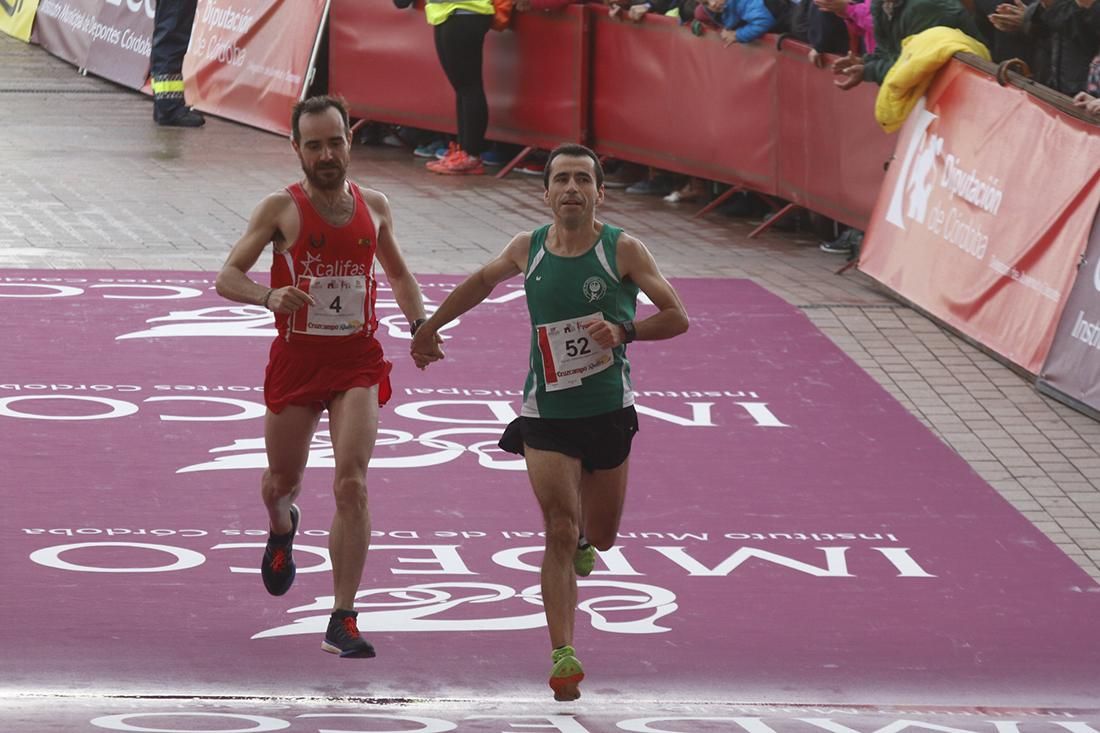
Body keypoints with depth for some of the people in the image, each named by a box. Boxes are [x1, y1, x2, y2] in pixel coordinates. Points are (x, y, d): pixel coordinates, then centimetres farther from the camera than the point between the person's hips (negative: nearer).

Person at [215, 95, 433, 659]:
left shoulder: (373, 207, 5)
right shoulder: (280, 209, -5)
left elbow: (399, 274, 22)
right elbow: (227, 277, -7)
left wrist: (420, 325, 6)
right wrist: (268, 297, -27)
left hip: (357, 362, 0)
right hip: (297, 358, 0)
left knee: (351, 485, -15)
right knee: (281, 482, 16)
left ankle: (342, 622, -13)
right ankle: (282, 528, 56)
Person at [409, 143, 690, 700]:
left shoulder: (624, 251, -10)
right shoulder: (527, 249, -2)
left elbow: (677, 317, -10)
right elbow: (483, 282, 19)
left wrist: (623, 330, -27)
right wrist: (429, 329, 27)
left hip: (609, 412, 0)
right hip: (546, 416, 0)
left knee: (599, 535, 15)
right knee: (560, 533, -15)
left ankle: (582, 540, 54)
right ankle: (562, 655, -17)